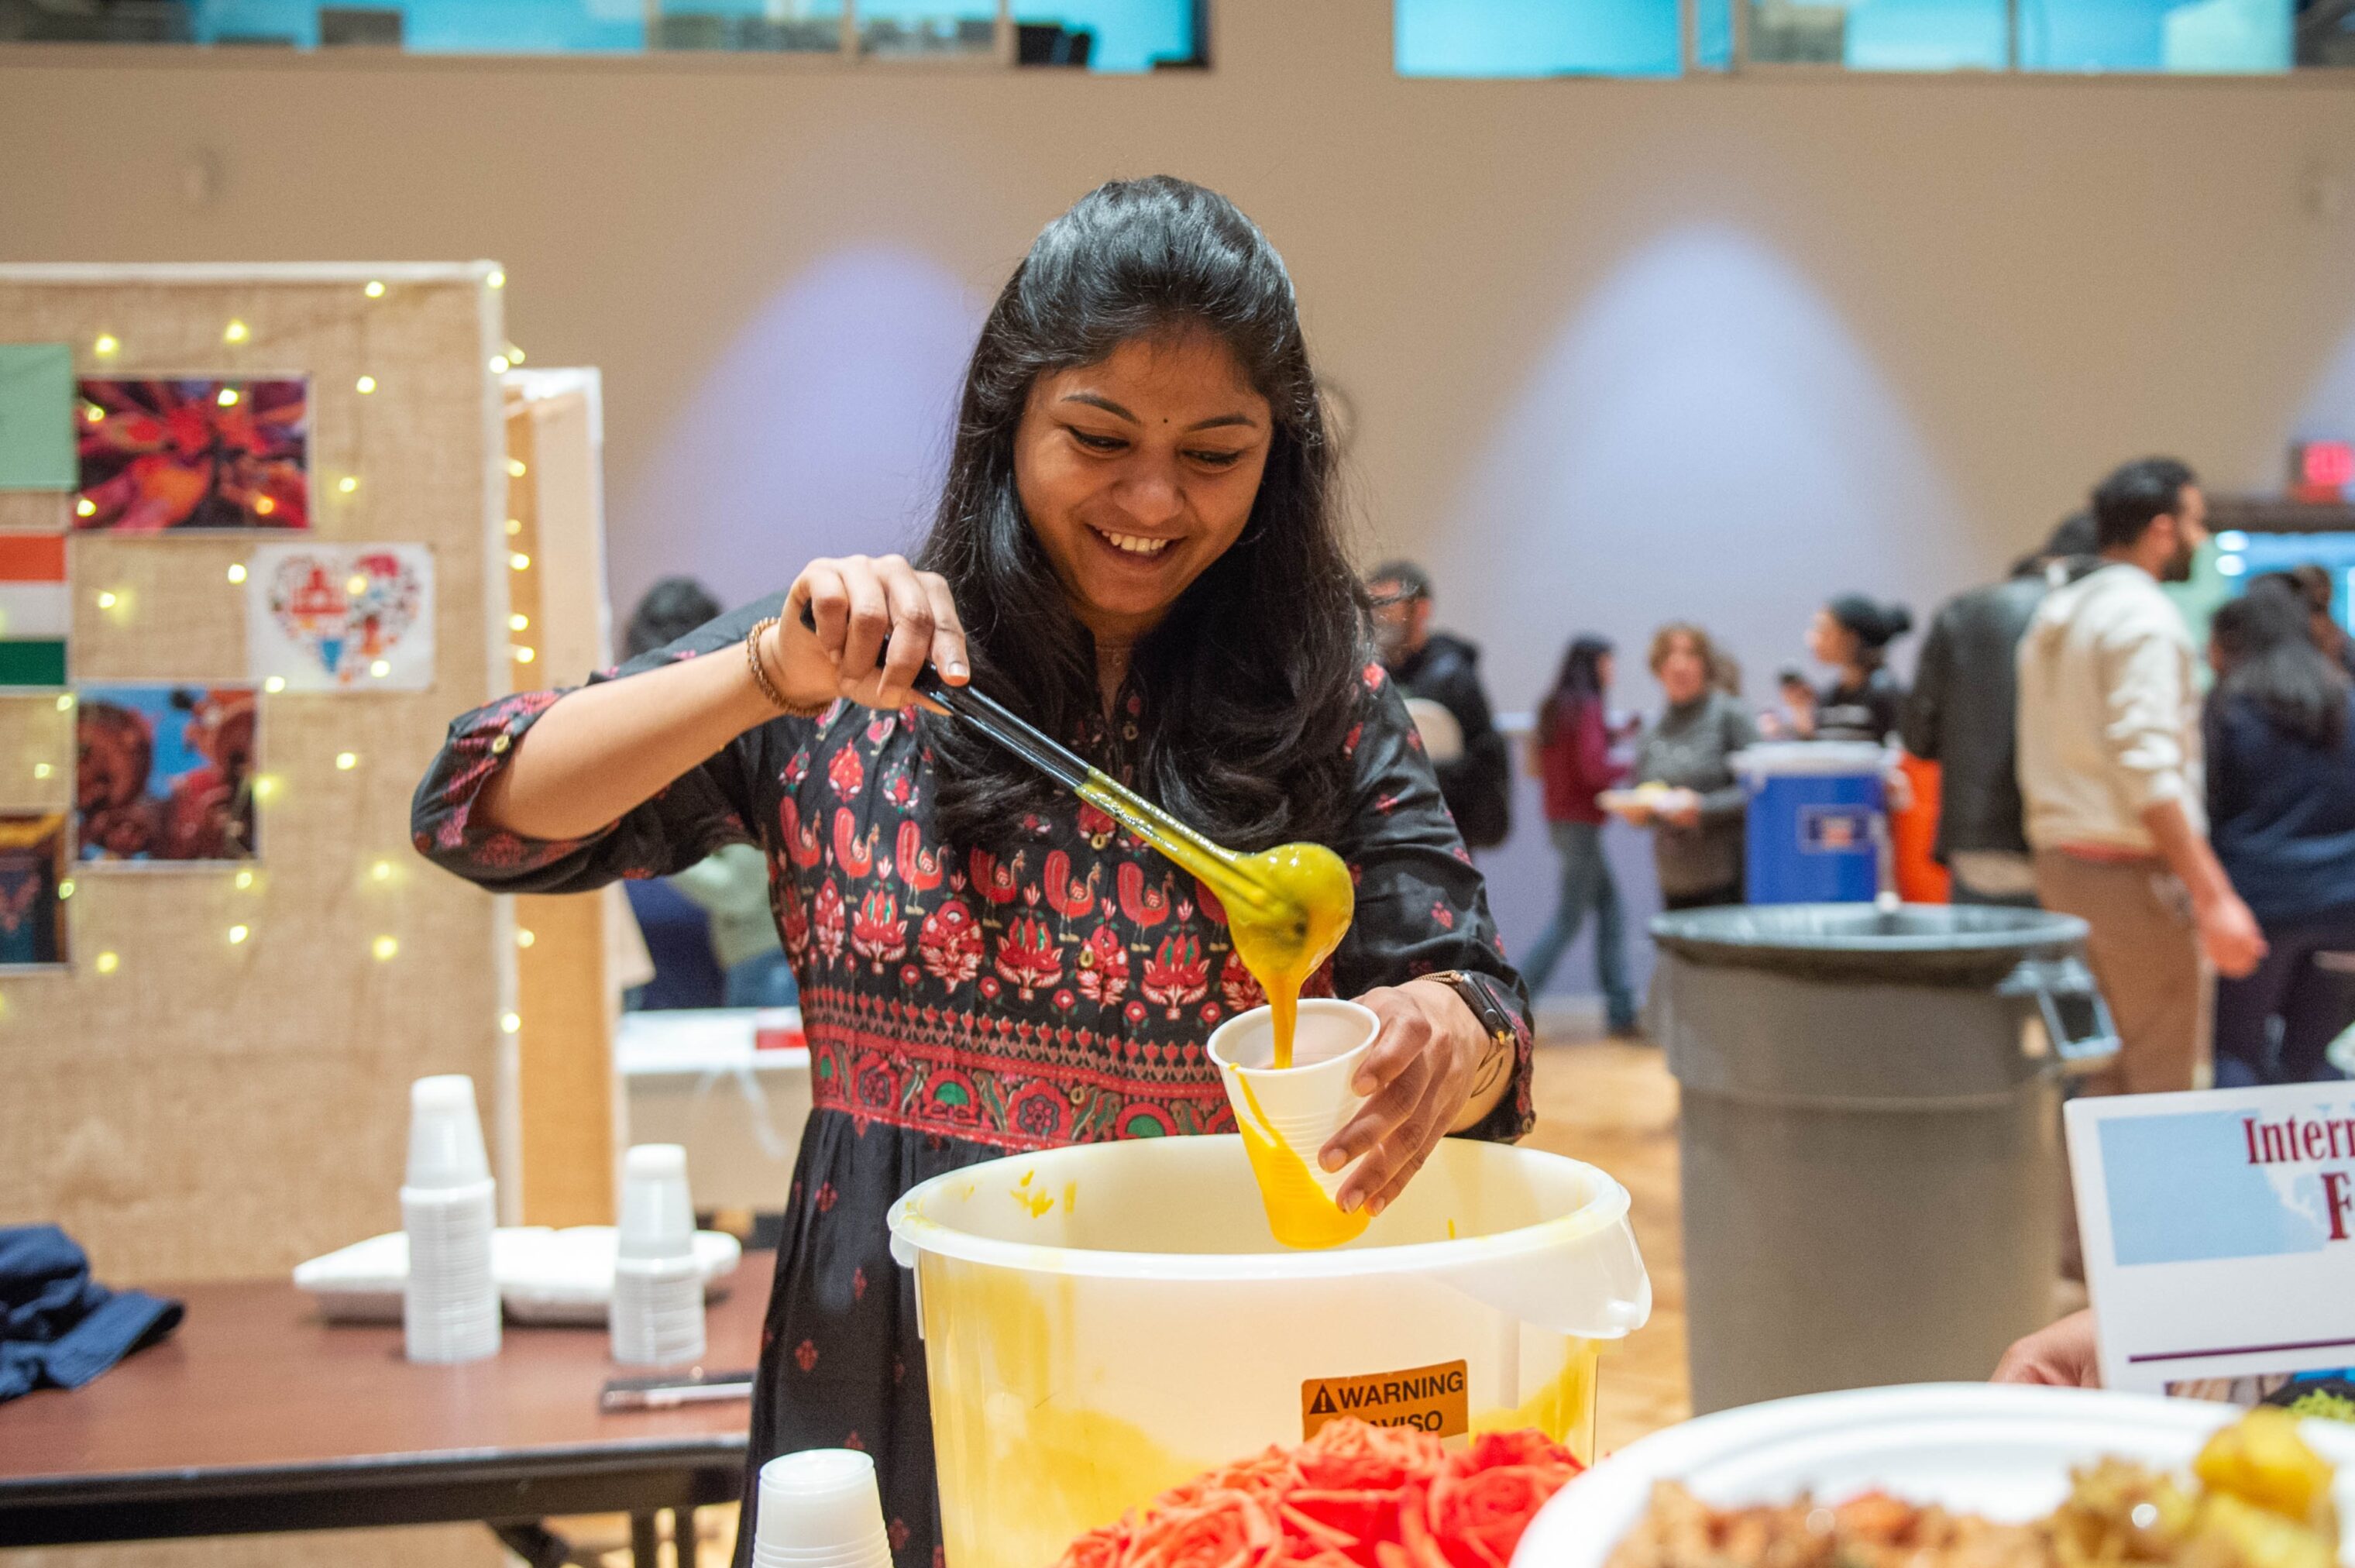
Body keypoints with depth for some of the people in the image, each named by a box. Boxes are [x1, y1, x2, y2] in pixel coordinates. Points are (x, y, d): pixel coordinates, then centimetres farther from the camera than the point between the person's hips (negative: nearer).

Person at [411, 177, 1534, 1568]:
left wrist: (1440, 1039, -27)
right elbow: (483, 813, -8)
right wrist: (776, 675, -22)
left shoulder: (1325, 704, -1)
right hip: (885, 1391, 0)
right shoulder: (851, 679, -3)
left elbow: (1475, 1008, -4)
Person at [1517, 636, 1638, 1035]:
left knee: (1609, 902, 12)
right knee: (1569, 919, -4)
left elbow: (1538, 765, 16)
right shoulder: (1590, 707, -14)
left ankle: (1619, 1007, 11)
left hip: (1558, 818, 9)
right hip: (1582, 821, -9)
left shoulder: (1554, 706, 10)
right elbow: (1593, 769, -21)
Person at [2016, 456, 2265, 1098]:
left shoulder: (2053, 613, 16)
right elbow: (2149, 772, -22)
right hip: (2134, 875, -9)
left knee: (2097, 1080, 14)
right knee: (2163, 1086, -3)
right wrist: (2214, 898, -23)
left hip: (2060, 864, 9)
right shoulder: (2144, 616, -13)